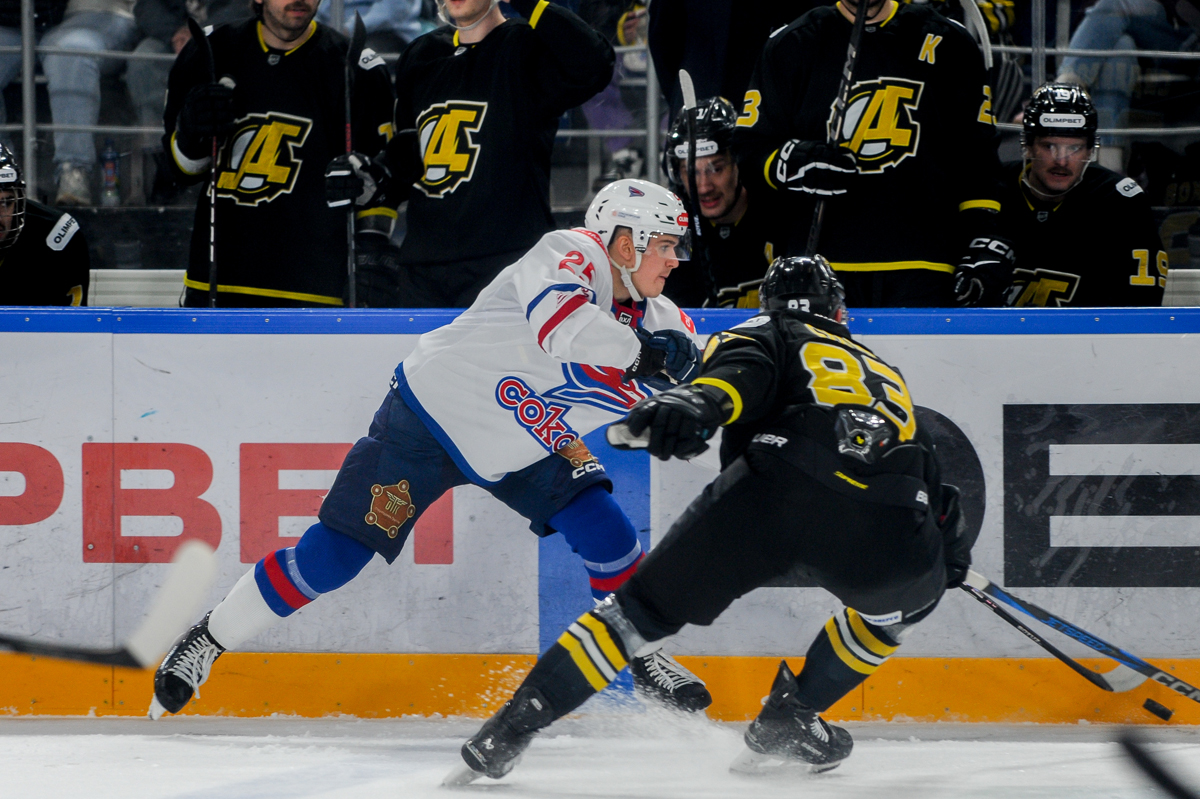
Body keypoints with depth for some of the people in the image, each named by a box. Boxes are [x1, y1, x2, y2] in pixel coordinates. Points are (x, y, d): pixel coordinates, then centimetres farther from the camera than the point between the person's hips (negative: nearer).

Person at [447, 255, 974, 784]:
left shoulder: (763, 334, 28)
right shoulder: (885, 373, 42)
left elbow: (744, 370, 3)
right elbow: (929, 473, 36)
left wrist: (699, 403, -16)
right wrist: (951, 545, 49)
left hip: (777, 490, -2)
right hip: (884, 534, 2)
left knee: (649, 606, 11)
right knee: (909, 598, 36)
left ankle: (509, 731, 1)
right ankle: (788, 721, 25)